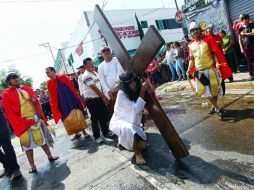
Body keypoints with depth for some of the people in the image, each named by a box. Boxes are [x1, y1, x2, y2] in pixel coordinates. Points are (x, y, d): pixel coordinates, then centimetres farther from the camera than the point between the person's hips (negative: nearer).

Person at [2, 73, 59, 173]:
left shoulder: (26, 88, 8)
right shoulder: (6, 94, -5)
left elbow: (36, 103, 7)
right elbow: (11, 113, -9)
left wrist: (40, 117, -4)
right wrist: (27, 122, -13)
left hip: (36, 119, 4)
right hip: (23, 122, -4)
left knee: (42, 138, 13)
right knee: (28, 143, 4)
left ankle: (50, 156, 27)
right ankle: (32, 165, 17)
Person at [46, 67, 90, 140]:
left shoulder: (62, 77, -1)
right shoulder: (49, 83, 4)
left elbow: (72, 87, -1)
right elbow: (52, 97, 5)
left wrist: (77, 98, -6)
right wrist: (54, 107, -1)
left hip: (71, 100, -2)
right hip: (62, 103, 2)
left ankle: (84, 132, 14)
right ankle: (77, 133, 23)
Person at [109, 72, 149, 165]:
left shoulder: (137, 91, -5)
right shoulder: (122, 94, -23)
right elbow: (136, 109, -29)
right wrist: (142, 91, -30)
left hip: (134, 124, 6)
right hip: (119, 122, -6)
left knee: (142, 145, -6)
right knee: (129, 128, -41)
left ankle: (122, 141, 20)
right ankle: (137, 153, -17)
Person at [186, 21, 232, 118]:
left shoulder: (208, 39, -1)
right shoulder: (190, 45, 8)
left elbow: (215, 52, -6)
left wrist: (217, 62, -21)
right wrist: (189, 69, -1)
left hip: (211, 69, -2)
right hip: (199, 71, 3)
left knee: (215, 89, 8)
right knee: (206, 91, 4)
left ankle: (214, 106, 30)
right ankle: (217, 108, 16)